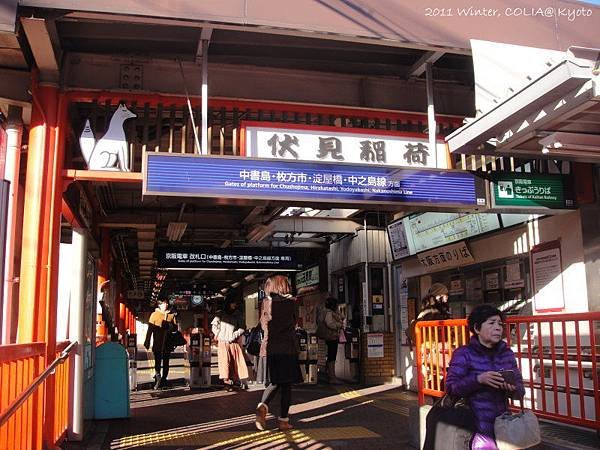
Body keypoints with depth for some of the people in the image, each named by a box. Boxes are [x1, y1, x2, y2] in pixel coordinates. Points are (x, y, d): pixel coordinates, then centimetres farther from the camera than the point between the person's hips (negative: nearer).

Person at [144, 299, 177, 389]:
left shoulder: (171, 315, 8)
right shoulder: (154, 314, 1)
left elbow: (175, 328, 7)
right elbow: (150, 329, -3)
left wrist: (168, 325, -13)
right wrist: (147, 342, -7)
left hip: (167, 344, 3)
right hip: (157, 344, -3)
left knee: (166, 362, 9)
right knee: (158, 362, -8)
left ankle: (164, 379, 18)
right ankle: (158, 379, -9)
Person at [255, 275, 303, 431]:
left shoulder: (266, 302, 3)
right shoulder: (290, 302, -4)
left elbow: (264, 324, 9)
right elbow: (293, 323, 3)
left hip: (271, 347, 3)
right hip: (287, 347, -3)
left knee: (275, 382, 16)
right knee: (286, 384, 5)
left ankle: (262, 407, -6)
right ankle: (283, 420, 8)